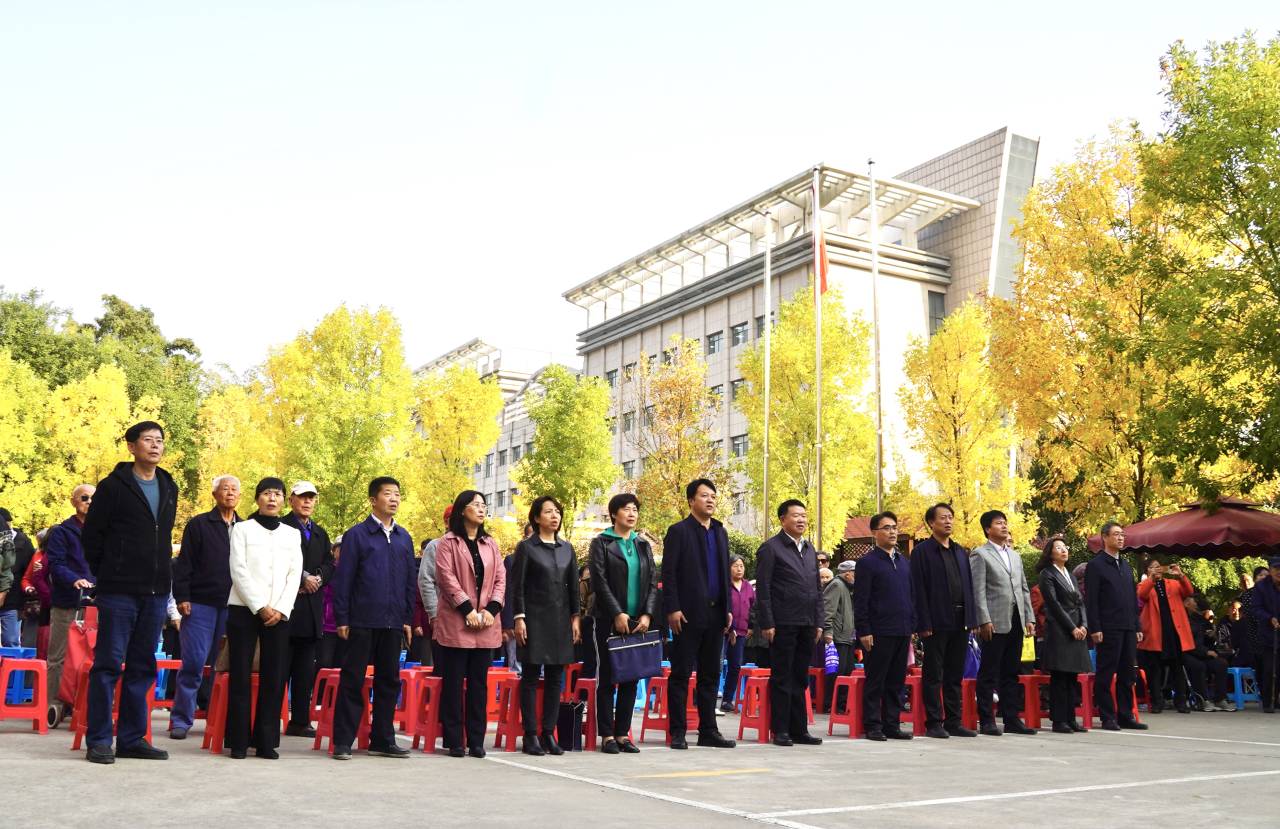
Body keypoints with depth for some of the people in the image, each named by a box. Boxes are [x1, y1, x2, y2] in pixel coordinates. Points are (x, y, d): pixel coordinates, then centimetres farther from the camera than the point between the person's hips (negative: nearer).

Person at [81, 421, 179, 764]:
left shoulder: (169, 488, 13)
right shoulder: (114, 486, -4)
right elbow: (91, 535, -1)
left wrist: (161, 575, 14)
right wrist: (107, 574, 2)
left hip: (156, 593, 5)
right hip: (119, 592, -5)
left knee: (142, 667, 8)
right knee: (108, 664, -3)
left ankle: (132, 738, 15)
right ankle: (99, 740, 3)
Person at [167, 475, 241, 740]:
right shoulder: (198, 525, 4)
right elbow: (183, 563, 0)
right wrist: (181, 597, -8)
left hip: (233, 606, 3)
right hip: (201, 603, -3)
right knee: (194, 662, -6)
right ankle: (181, 719, 3)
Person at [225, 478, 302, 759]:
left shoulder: (292, 534, 13)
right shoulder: (242, 529, 5)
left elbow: (294, 575, 6)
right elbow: (239, 571, -3)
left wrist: (281, 609, -7)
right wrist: (260, 607, -12)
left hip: (279, 613, 2)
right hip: (244, 609, -2)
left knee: (275, 676, -1)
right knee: (241, 675, -2)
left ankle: (266, 741, 4)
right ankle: (239, 741, 3)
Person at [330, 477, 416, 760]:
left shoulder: (404, 538, 11)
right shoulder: (356, 535, -2)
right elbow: (343, 579, -4)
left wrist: (407, 619, 9)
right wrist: (341, 619, -8)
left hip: (393, 623, 5)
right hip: (362, 621, -5)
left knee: (389, 681, 9)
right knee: (352, 681, 1)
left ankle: (382, 740, 19)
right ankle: (342, 741, 8)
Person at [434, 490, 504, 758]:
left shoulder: (490, 544, 15)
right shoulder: (448, 542, 1)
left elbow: (500, 578, 9)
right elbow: (446, 577, -8)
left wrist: (492, 609, -5)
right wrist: (467, 609, -14)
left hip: (486, 625, 4)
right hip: (455, 622, -4)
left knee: (479, 682, 6)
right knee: (453, 682, 0)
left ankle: (476, 740, 10)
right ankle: (454, 740, 6)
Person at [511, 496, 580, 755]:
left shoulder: (567, 548, 12)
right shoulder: (526, 547, -1)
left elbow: (573, 585, 14)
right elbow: (518, 586, -4)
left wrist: (575, 617, 8)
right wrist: (519, 618, -10)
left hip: (561, 620, 4)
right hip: (535, 619, -4)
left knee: (556, 678, 5)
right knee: (531, 677, -1)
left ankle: (549, 733, 11)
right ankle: (531, 735, 3)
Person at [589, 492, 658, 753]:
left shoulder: (643, 545, 14)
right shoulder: (601, 543, 1)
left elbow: (653, 582, 9)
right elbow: (599, 582, -8)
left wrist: (647, 614, -4)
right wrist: (618, 614, -14)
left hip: (638, 621, 4)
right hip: (610, 621, -4)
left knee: (631, 679, 6)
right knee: (607, 678, -1)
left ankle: (623, 733, 12)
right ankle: (607, 735, 4)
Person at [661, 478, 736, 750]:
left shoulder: (720, 532, 16)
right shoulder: (679, 531, -3)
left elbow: (725, 572, 18)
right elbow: (668, 573, -8)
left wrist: (727, 609, 12)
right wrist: (672, 609, -15)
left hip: (715, 614, 6)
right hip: (688, 614, -6)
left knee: (710, 674, 10)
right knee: (681, 674, -1)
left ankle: (708, 730, 16)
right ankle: (677, 732, 4)